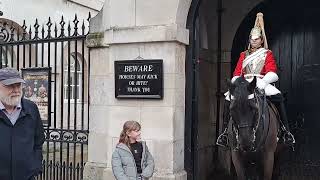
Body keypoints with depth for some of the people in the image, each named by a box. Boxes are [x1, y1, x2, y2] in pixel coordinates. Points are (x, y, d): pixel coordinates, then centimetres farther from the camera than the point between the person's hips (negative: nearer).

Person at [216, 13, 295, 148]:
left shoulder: (267, 54, 10)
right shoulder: (244, 55, 19)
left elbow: (272, 72, -5)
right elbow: (237, 73, 13)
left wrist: (263, 82, -26)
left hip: (262, 83, -2)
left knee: (278, 97, -30)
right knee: (228, 99, -20)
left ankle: (285, 131, -22)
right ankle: (225, 132, -12)